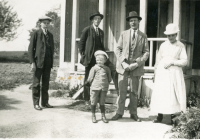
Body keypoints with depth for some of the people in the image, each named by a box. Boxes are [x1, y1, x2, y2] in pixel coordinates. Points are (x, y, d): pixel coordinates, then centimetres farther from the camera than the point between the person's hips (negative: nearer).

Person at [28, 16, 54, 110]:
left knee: (46, 83, 8)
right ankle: (36, 103, 7)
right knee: (36, 83, 0)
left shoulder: (50, 35, 15)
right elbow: (31, 48, -5)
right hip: (38, 62, -5)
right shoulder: (36, 34, -1)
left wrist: (51, 63, 10)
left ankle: (45, 102, 16)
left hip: (48, 63, 5)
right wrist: (32, 62, -12)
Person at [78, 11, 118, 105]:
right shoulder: (87, 30, 2)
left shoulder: (101, 32, 19)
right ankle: (87, 99, 14)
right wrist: (83, 55, -4)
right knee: (88, 78, 3)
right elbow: (81, 43, 1)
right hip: (90, 57, -4)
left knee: (113, 70, -15)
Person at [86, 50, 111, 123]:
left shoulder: (107, 69, 8)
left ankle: (103, 116, 19)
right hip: (95, 88, -1)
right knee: (93, 102, 5)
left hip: (104, 88, 2)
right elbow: (90, 79, 0)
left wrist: (105, 84, 4)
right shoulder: (94, 68, 1)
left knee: (102, 103, 8)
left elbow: (109, 79, 13)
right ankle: (93, 116, 17)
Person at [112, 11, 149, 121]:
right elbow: (118, 49, 5)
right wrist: (123, 63, -9)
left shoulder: (143, 36, 6)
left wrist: (137, 63, -12)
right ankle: (119, 113, 12)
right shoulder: (123, 34, 8)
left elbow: (146, 52, 3)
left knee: (134, 92, 8)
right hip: (123, 67, 0)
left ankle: (133, 114, 20)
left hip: (136, 68, 0)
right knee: (122, 92, 1)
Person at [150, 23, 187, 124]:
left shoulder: (181, 46, 3)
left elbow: (184, 62, -2)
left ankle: (173, 117, 5)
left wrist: (172, 62, -13)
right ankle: (160, 116, 8)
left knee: (174, 95, -4)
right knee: (160, 94, -1)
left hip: (175, 74, -1)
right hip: (162, 73, 1)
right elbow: (158, 61, 12)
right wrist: (156, 74, 9)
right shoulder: (163, 45, 8)